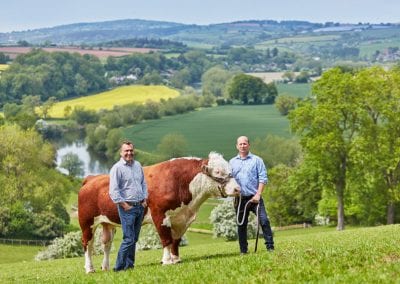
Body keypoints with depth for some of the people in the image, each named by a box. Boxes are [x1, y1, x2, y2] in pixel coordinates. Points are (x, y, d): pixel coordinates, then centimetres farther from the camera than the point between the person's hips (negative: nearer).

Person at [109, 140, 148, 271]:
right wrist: (125, 205, -15)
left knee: (134, 238, 10)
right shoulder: (117, 168, -10)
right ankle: (119, 267, -4)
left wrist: (145, 200, 8)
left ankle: (129, 265, 18)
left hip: (140, 207, 7)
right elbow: (113, 191, -14)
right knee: (128, 239, -10)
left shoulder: (138, 166, 11)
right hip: (127, 207, -7)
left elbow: (144, 184, 21)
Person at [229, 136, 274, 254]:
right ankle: (243, 251, 14)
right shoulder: (232, 162, 12)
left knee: (264, 221, -12)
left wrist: (258, 195, -11)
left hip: (254, 198, -3)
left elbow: (263, 178, -3)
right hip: (240, 198, 3)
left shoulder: (257, 160, 3)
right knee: (241, 225, 6)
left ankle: (270, 247, -7)